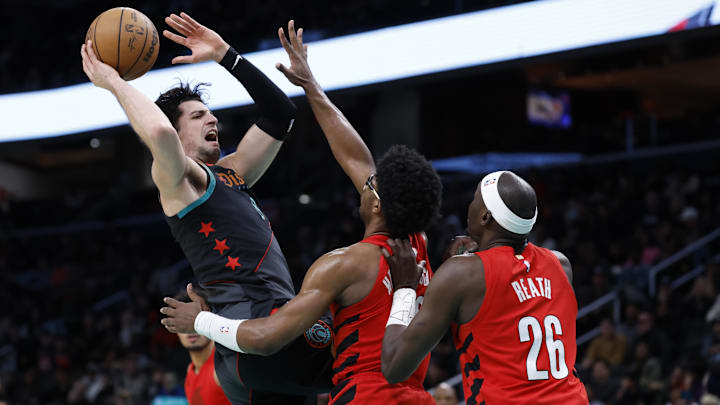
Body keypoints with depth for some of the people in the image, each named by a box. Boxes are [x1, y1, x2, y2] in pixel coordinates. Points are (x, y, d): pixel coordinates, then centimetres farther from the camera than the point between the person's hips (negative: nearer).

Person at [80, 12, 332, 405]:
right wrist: (115, 83, -7)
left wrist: (224, 54, 29)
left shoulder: (229, 174, 28)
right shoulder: (177, 177, 2)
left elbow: (279, 114, 33)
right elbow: (160, 132, -22)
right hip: (252, 324, -9)